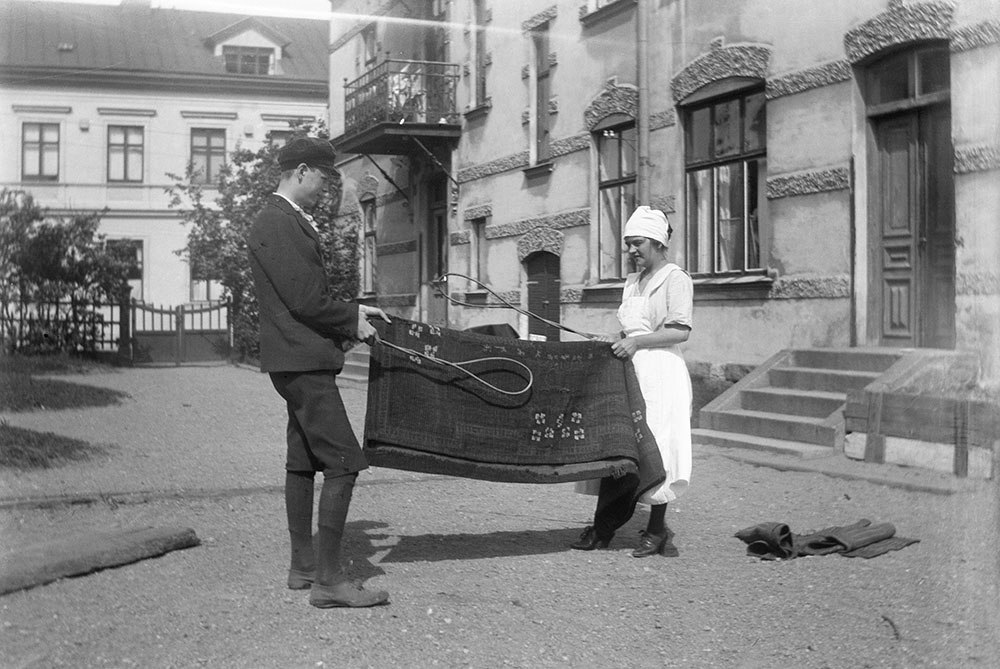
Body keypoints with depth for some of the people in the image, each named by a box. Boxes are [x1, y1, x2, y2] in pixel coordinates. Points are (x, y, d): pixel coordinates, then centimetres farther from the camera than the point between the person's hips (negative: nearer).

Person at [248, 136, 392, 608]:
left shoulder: (286, 221, 17)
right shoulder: (279, 225, -16)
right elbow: (305, 301, -20)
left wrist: (352, 312, 12)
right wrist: (353, 322, -7)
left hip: (295, 359, 12)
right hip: (303, 358, -12)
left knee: (303, 462, 15)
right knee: (342, 463, -12)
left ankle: (303, 566, 24)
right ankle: (328, 581, -9)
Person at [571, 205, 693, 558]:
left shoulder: (676, 279, -3)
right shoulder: (632, 282, 19)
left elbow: (680, 331, -13)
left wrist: (637, 342, -19)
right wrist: (617, 339, 6)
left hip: (661, 372, -7)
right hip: (630, 370, 7)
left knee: (654, 448, -5)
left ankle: (656, 531, 5)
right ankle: (603, 529, 3)